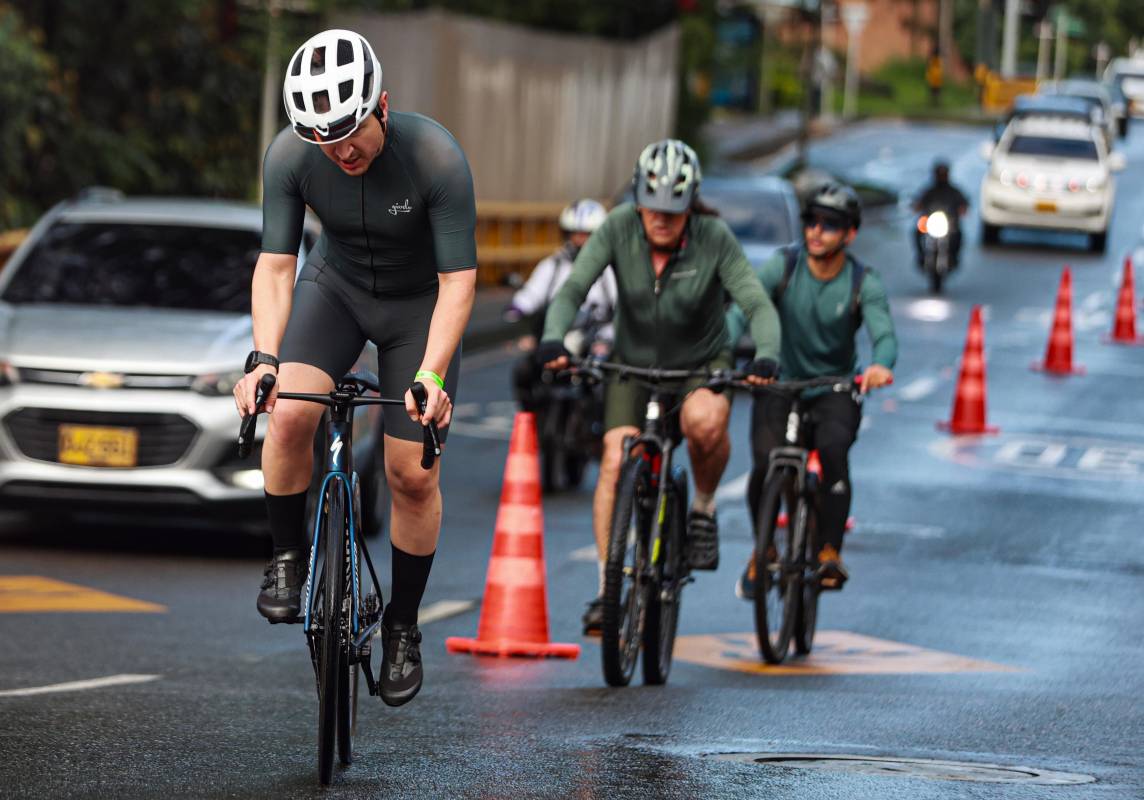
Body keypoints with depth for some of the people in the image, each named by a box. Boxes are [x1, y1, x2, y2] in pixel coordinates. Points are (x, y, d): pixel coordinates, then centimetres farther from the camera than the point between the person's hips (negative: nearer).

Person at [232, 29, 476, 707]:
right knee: (289, 416, -25)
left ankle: (403, 627, 14)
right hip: (336, 286, 2)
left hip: (419, 301, -2)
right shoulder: (290, 155, -25)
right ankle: (289, 556, -2)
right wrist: (264, 359, -35)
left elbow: (459, 281, -28)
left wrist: (431, 375, -39)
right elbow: (275, 266, -20)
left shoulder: (437, 158, -32)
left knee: (413, 475, -5)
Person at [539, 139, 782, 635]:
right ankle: (607, 588, -13)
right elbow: (573, 288, -22)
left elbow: (757, 304, -24)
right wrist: (553, 339, -41)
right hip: (634, 363, 2)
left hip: (701, 362, -2)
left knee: (705, 422, -35)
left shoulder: (714, 239, -21)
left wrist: (765, 355, -44)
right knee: (616, 461, -18)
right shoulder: (619, 228, -18)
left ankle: (704, 508, -6)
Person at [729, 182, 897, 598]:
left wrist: (881, 365, -49)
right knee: (766, 464, -19)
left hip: (834, 390, -1)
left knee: (833, 450, -30)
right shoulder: (782, 266, -9)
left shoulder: (864, 284, -10)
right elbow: (743, 309, -20)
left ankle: (830, 552, -21)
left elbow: (884, 333, -25)